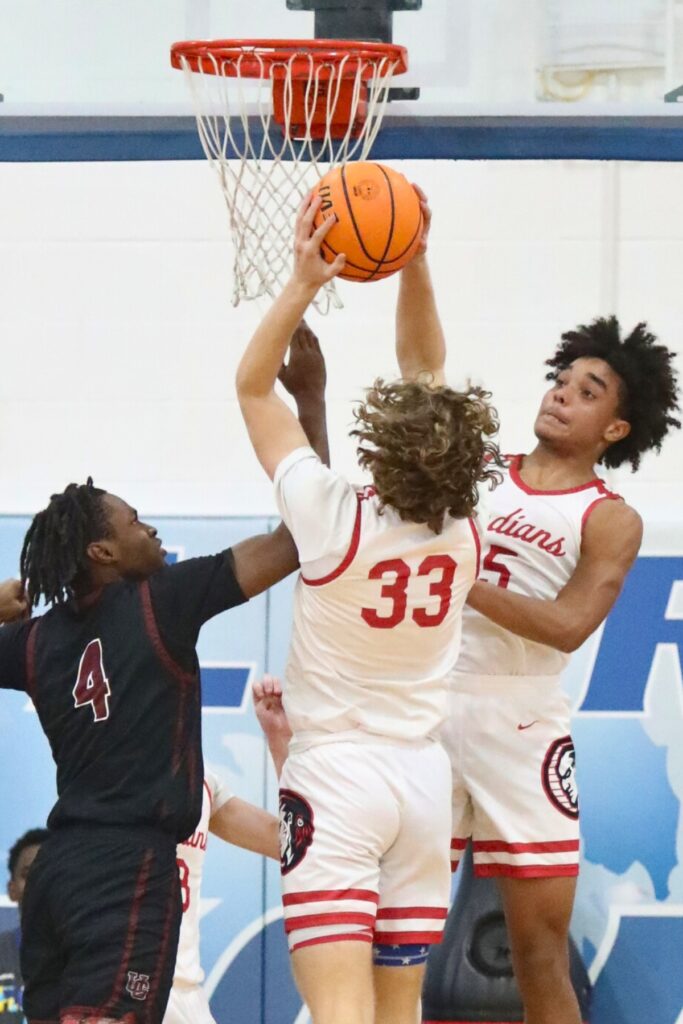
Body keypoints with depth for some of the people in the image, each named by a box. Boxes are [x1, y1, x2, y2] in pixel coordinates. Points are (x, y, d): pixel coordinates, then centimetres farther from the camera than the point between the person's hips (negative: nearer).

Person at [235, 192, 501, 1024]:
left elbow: (252, 384, -5)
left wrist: (303, 284, -8)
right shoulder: (462, 530, -3)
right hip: (424, 777, 5)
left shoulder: (335, 520, -16)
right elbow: (422, 362, 8)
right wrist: (414, 265, 4)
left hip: (336, 776, -5)